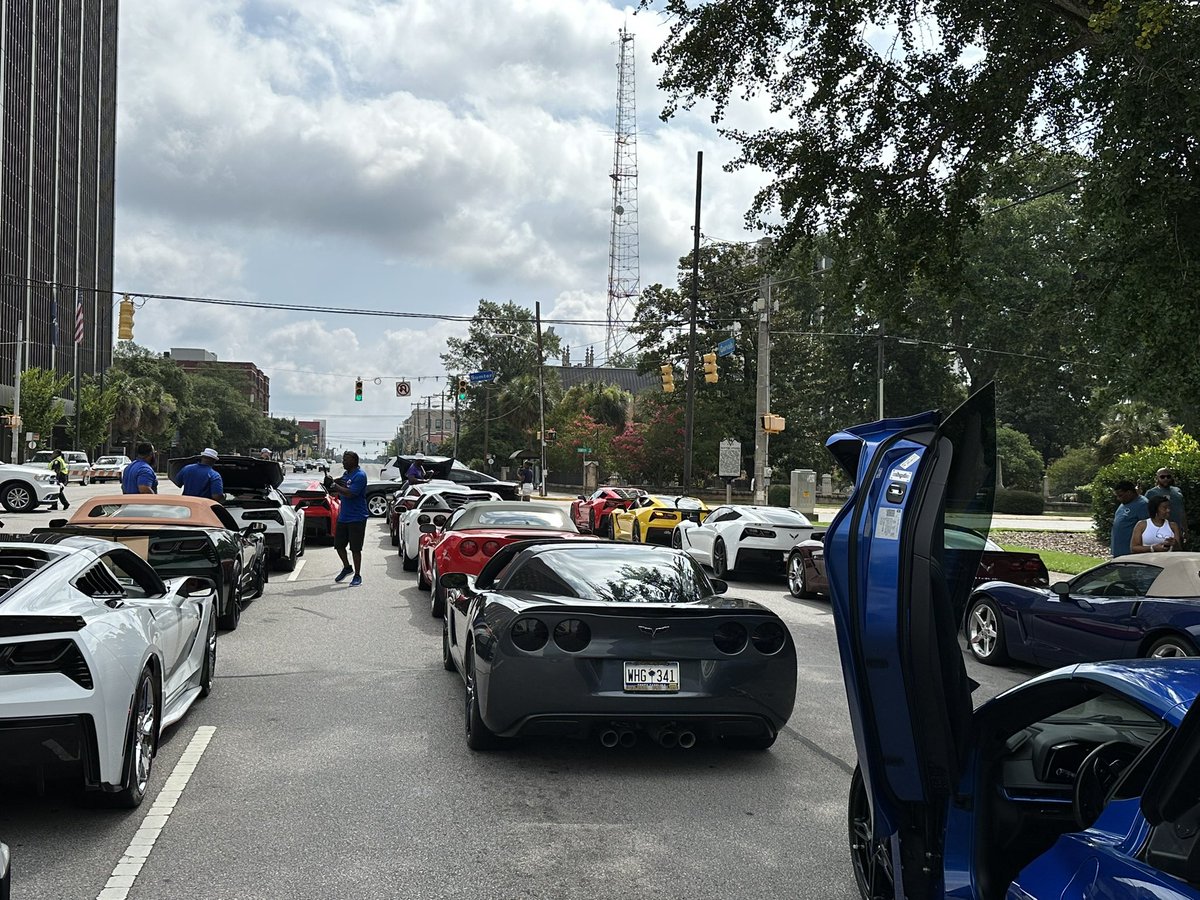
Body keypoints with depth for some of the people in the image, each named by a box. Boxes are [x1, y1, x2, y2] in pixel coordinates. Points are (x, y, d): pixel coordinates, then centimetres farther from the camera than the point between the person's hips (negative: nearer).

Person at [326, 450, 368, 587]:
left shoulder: (360, 475, -15)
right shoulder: (346, 474, 13)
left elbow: (349, 493, -25)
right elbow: (336, 491, 18)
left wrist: (334, 485, -19)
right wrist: (331, 483, -1)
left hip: (356, 518, -8)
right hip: (343, 516, 8)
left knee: (355, 548, -3)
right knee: (338, 544, 13)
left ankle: (357, 576, 7)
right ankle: (347, 568, 33)